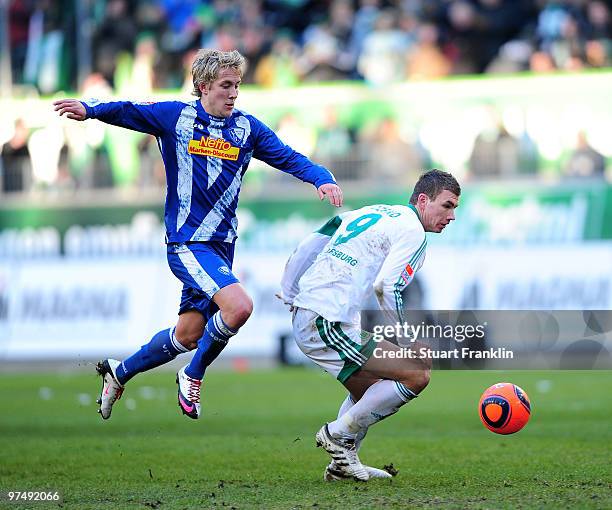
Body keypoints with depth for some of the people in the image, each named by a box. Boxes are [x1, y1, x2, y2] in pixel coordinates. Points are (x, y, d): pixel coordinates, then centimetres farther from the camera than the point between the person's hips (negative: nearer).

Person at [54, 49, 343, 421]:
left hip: (222, 244, 6)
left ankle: (120, 372, 32)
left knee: (188, 335, 8)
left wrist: (323, 179, -14)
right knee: (239, 306, -25)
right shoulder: (175, 117, -2)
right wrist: (89, 109, -25)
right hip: (186, 241, -6)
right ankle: (193, 376, -1)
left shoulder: (248, 128, 7)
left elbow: (290, 159, 5)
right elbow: (126, 111, -5)